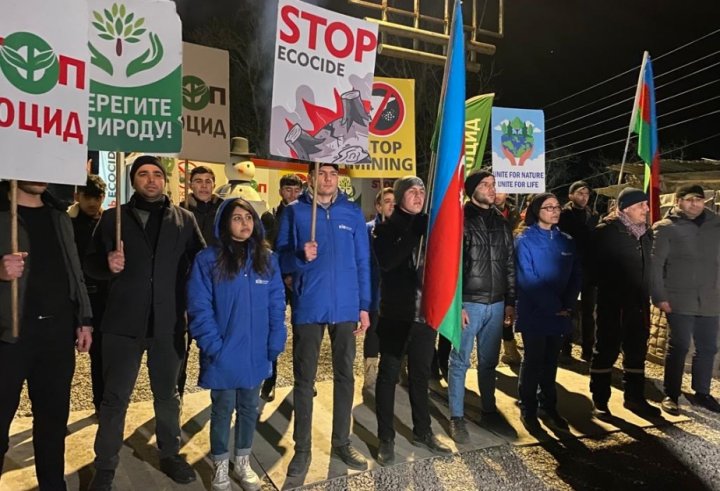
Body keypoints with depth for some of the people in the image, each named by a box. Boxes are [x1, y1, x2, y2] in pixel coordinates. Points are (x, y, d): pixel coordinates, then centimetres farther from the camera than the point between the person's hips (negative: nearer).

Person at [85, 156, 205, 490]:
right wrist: (108, 264, -18)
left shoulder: (184, 219, 4)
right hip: (123, 324, 0)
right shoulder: (113, 218, 4)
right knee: (115, 397, 9)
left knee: (167, 394, 16)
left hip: (169, 324, 1)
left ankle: (170, 455, 34)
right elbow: (91, 263, 4)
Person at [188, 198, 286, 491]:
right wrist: (213, 347, -17)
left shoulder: (267, 259, 2)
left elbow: (277, 305, 2)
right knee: (223, 409, 12)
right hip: (224, 355, -3)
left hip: (256, 354, 3)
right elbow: (199, 309, -11)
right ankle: (221, 466, 33)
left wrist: (275, 345, -4)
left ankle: (243, 463, 37)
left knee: (250, 408, 17)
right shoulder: (207, 260, -8)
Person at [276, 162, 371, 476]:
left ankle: (342, 442, 28)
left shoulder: (352, 212, 5)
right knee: (304, 378, 7)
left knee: (345, 375, 12)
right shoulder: (294, 212, 0)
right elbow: (280, 259, -1)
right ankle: (302, 448, 22)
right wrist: (300, 256, -22)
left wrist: (364, 306, 2)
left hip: (346, 307, 2)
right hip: (308, 307, -1)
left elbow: (362, 261, 6)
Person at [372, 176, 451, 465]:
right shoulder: (385, 229, -3)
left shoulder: (429, 228, 9)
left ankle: (422, 432, 30)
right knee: (389, 375, 4)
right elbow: (387, 261, -20)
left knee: (421, 374, 15)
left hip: (425, 313, 4)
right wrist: (415, 232, -21)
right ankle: (386, 438, 16)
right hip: (395, 314, -4)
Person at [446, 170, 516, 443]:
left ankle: (489, 410, 30)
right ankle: (457, 418, 13)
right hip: (469, 303, -5)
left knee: (489, 361, 15)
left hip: (496, 304, 5)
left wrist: (510, 302, 10)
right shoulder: (460, 219, -6)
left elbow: (510, 265, 13)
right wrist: (456, 304, -14)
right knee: (460, 362, 2)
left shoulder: (501, 222, 12)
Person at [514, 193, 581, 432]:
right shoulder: (525, 240, -8)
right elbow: (527, 279, -15)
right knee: (533, 360, 4)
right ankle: (528, 409, 18)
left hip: (560, 312, 5)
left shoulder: (566, 241, 7)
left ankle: (548, 406, 27)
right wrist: (553, 306, -16)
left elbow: (575, 276, 6)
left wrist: (568, 304, -8)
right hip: (534, 313, -4)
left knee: (551, 360, 13)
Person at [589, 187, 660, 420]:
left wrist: (646, 292, 10)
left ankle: (634, 397, 29)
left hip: (639, 301, 7)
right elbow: (597, 266, -13)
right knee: (606, 350, 2)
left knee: (637, 351, 15)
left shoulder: (645, 232, 10)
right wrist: (608, 289, -12)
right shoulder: (606, 231, -11)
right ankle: (599, 400, 13)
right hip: (613, 301, -7)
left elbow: (648, 262, 17)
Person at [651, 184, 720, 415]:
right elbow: (654, 264, -7)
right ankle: (671, 395, 14)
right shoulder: (665, 228, -5)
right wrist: (659, 297, -12)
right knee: (678, 347, 2)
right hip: (679, 299, -4)